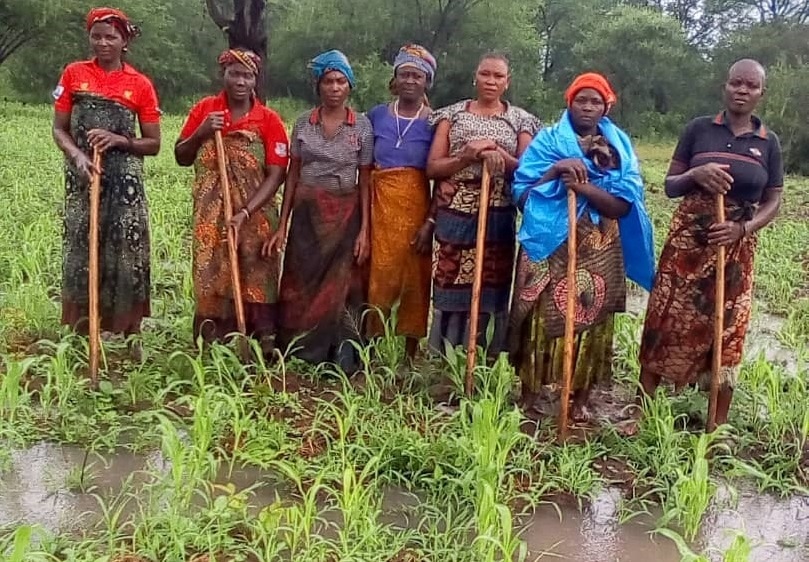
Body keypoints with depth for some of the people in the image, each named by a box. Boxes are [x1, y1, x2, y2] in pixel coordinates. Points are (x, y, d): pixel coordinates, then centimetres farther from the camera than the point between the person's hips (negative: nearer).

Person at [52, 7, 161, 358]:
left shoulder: (140, 85, 2)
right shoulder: (73, 74, 6)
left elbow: (153, 144, 3)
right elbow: (59, 130, 4)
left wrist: (120, 140, -14)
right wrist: (78, 156, -16)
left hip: (124, 182, -1)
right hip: (82, 178, 1)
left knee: (126, 254, 0)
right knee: (82, 252, 4)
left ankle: (131, 335, 10)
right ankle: (82, 332, 15)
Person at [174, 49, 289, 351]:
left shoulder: (269, 120, -3)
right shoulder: (204, 110, 4)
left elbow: (276, 175, -9)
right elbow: (181, 158, 10)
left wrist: (245, 213, -19)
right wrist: (201, 133, -10)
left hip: (254, 217, -2)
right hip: (210, 217, 2)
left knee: (255, 285, -1)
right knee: (212, 281, 4)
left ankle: (263, 347, 7)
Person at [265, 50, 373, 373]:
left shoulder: (362, 126, 0)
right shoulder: (303, 124, 5)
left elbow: (365, 182, 0)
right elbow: (292, 175, 7)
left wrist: (364, 230, -7)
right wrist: (282, 226, 2)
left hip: (345, 214, -2)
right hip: (306, 213, 2)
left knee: (340, 288, -2)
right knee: (301, 285, 4)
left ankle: (340, 359, 7)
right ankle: (296, 356, 15)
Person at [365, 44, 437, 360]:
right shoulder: (376, 116, 7)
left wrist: (431, 221, -12)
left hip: (417, 209, -1)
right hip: (381, 207, 1)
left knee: (416, 281, 5)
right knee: (378, 280, 2)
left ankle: (411, 357, 16)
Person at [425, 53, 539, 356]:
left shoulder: (521, 120, 9)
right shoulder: (452, 114, 8)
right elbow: (432, 167, 2)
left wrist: (499, 155, -15)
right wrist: (467, 157, -15)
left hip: (497, 219, 0)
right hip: (453, 215, 0)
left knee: (489, 289, 0)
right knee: (449, 288, -1)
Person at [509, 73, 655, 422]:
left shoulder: (619, 148, 7)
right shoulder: (548, 140, 5)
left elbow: (623, 206, -5)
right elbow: (521, 193, -3)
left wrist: (583, 186, -19)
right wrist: (554, 171, -17)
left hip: (597, 253, 1)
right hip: (548, 245, -1)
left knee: (589, 321, 6)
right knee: (542, 319, 1)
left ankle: (580, 400, 19)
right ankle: (529, 396, 13)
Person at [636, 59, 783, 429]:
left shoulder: (768, 143, 5)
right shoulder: (699, 129, 1)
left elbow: (772, 202, 5)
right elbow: (670, 186, 2)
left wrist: (743, 228, -15)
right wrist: (695, 174, -19)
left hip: (736, 249, 1)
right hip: (687, 243, -1)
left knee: (726, 332, 5)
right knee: (666, 323, 1)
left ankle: (718, 425, 16)